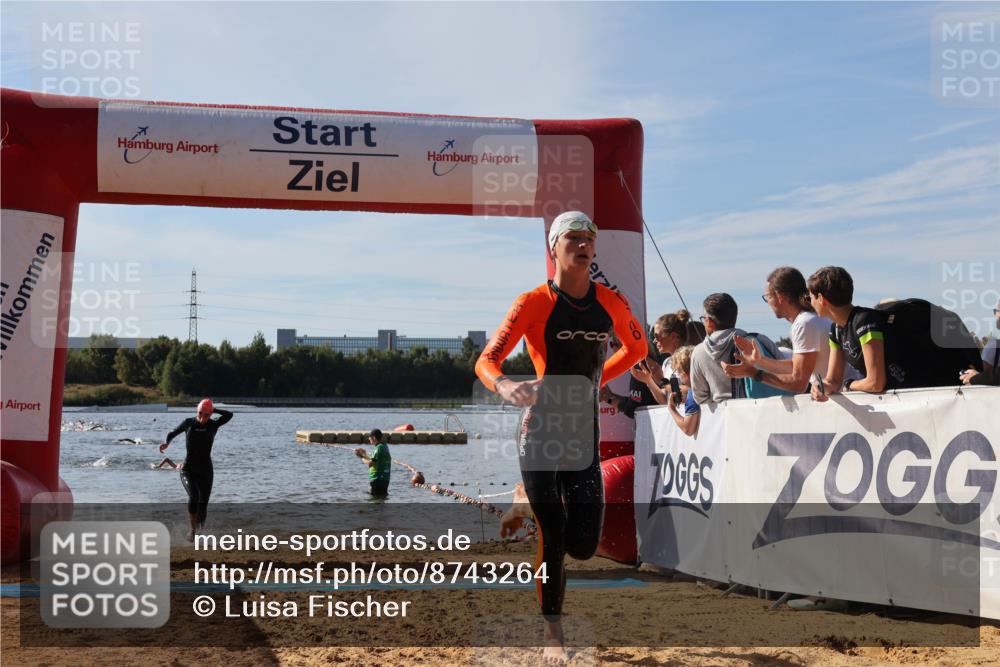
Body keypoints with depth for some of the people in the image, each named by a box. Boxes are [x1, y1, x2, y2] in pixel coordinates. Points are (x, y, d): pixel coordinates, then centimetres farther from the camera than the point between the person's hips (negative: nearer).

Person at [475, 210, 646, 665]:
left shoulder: (611, 303, 4)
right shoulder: (534, 302, -8)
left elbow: (637, 347, 24)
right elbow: (486, 362, -12)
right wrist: (503, 385, -34)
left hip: (585, 434, 4)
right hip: (541, 433, -4)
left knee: (583, 545, 3)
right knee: (553, 536, -4)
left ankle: (529, 510, 34)